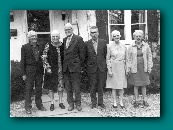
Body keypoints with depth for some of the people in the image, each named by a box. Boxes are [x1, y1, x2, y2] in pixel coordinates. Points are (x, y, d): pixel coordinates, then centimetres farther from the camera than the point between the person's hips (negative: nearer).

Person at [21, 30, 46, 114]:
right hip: (29, 71, -3)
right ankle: (28, 107, 11)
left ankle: (39, 105, 23)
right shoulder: (25, 47, -1)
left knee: (39, 88, 10)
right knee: (28, 89, 1)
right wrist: (23, 73, -6)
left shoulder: (40, 46, 10)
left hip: (39, 70, 4)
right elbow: (23, 61, -2)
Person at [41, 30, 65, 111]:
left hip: (60, 69, 2)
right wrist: (47, 68, -10)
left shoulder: (62, 45, 4)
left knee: (60, 86, 8)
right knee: (51, 86, 5)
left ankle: (60, 102, 21)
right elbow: (44, 58, -5)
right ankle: (52, 103, 17)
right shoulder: (48, 46, -4)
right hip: (51, 69, -2)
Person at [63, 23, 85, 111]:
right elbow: (63, 53, 13)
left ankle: (78, 104, 18)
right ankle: (70, 104, 22)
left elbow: (81, 54, -5)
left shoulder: (78, 39, -4)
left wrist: (80, 65, -6)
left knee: (76, 87, 4)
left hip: (75, 67, -5)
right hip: (65, 67, 5)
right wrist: (63, 65, 6)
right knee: (68, 88, 11)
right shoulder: (64, 40, 13)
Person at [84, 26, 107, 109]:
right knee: (93, 87, 6)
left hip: (102, 68, 1)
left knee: (101, 86, 8)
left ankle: (100, 102, 21)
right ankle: (93, 103, 20)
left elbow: (105, 54, 8)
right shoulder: (86, 44, -1)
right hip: (91, 68, -1)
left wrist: (103, 63, 7)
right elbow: (85, 57, 6)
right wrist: (88, 65, 4)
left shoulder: (103, 42, 2)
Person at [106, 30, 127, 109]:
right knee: (113, 85, 5)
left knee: (122, 85, 6)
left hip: (122, 67, 2)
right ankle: (115, 102, 16)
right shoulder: (110, 46, -5)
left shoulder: (123, 45, 2)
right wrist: (109, 69, -8)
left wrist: (126, 68, 5)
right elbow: (107, 58, -3)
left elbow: (126, 58, 9)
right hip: (113, 67, -2)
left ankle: (121, 102, 18)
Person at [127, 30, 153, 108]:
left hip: (144, 68, 1)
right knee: (136, 85, 5)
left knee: (144, 85, 8)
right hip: (135, 68, -1)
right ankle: (136, 101, 16)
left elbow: (149, 57, 5)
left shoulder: (146, 45, 2)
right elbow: (129, 58, 3)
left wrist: (149, 67, 1)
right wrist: (129, 68, -1)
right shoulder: (131, 47, 0)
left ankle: (144, 100, 20)